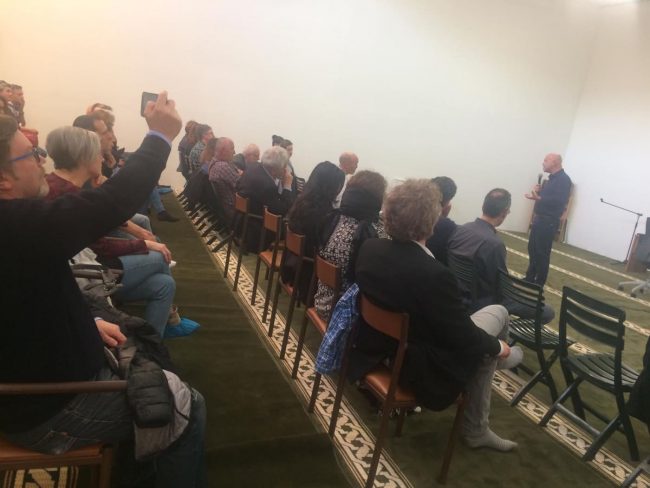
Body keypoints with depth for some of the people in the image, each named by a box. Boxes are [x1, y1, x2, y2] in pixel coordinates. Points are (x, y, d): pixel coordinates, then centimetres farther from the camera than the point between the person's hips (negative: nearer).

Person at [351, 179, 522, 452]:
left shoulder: (369, 248, -12)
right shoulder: (433, 274, -34)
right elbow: (464, 337, -20)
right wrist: (498, 346, 2)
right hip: (420, 368, -7)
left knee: (484, 341, 23)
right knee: (498, 313, 13)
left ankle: (477, 429, 37)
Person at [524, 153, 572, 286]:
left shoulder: (564, 179, -14)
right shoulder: (553, 178, 17)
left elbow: (559, 200, -26)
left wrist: (538, 198, -32)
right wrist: (540, 191, 5)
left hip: (549, 221, -10)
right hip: (540, 219, 10)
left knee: (542, 252, -5)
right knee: (533, 249, 15)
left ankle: (539, 284, 4)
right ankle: (529, 279, 26)